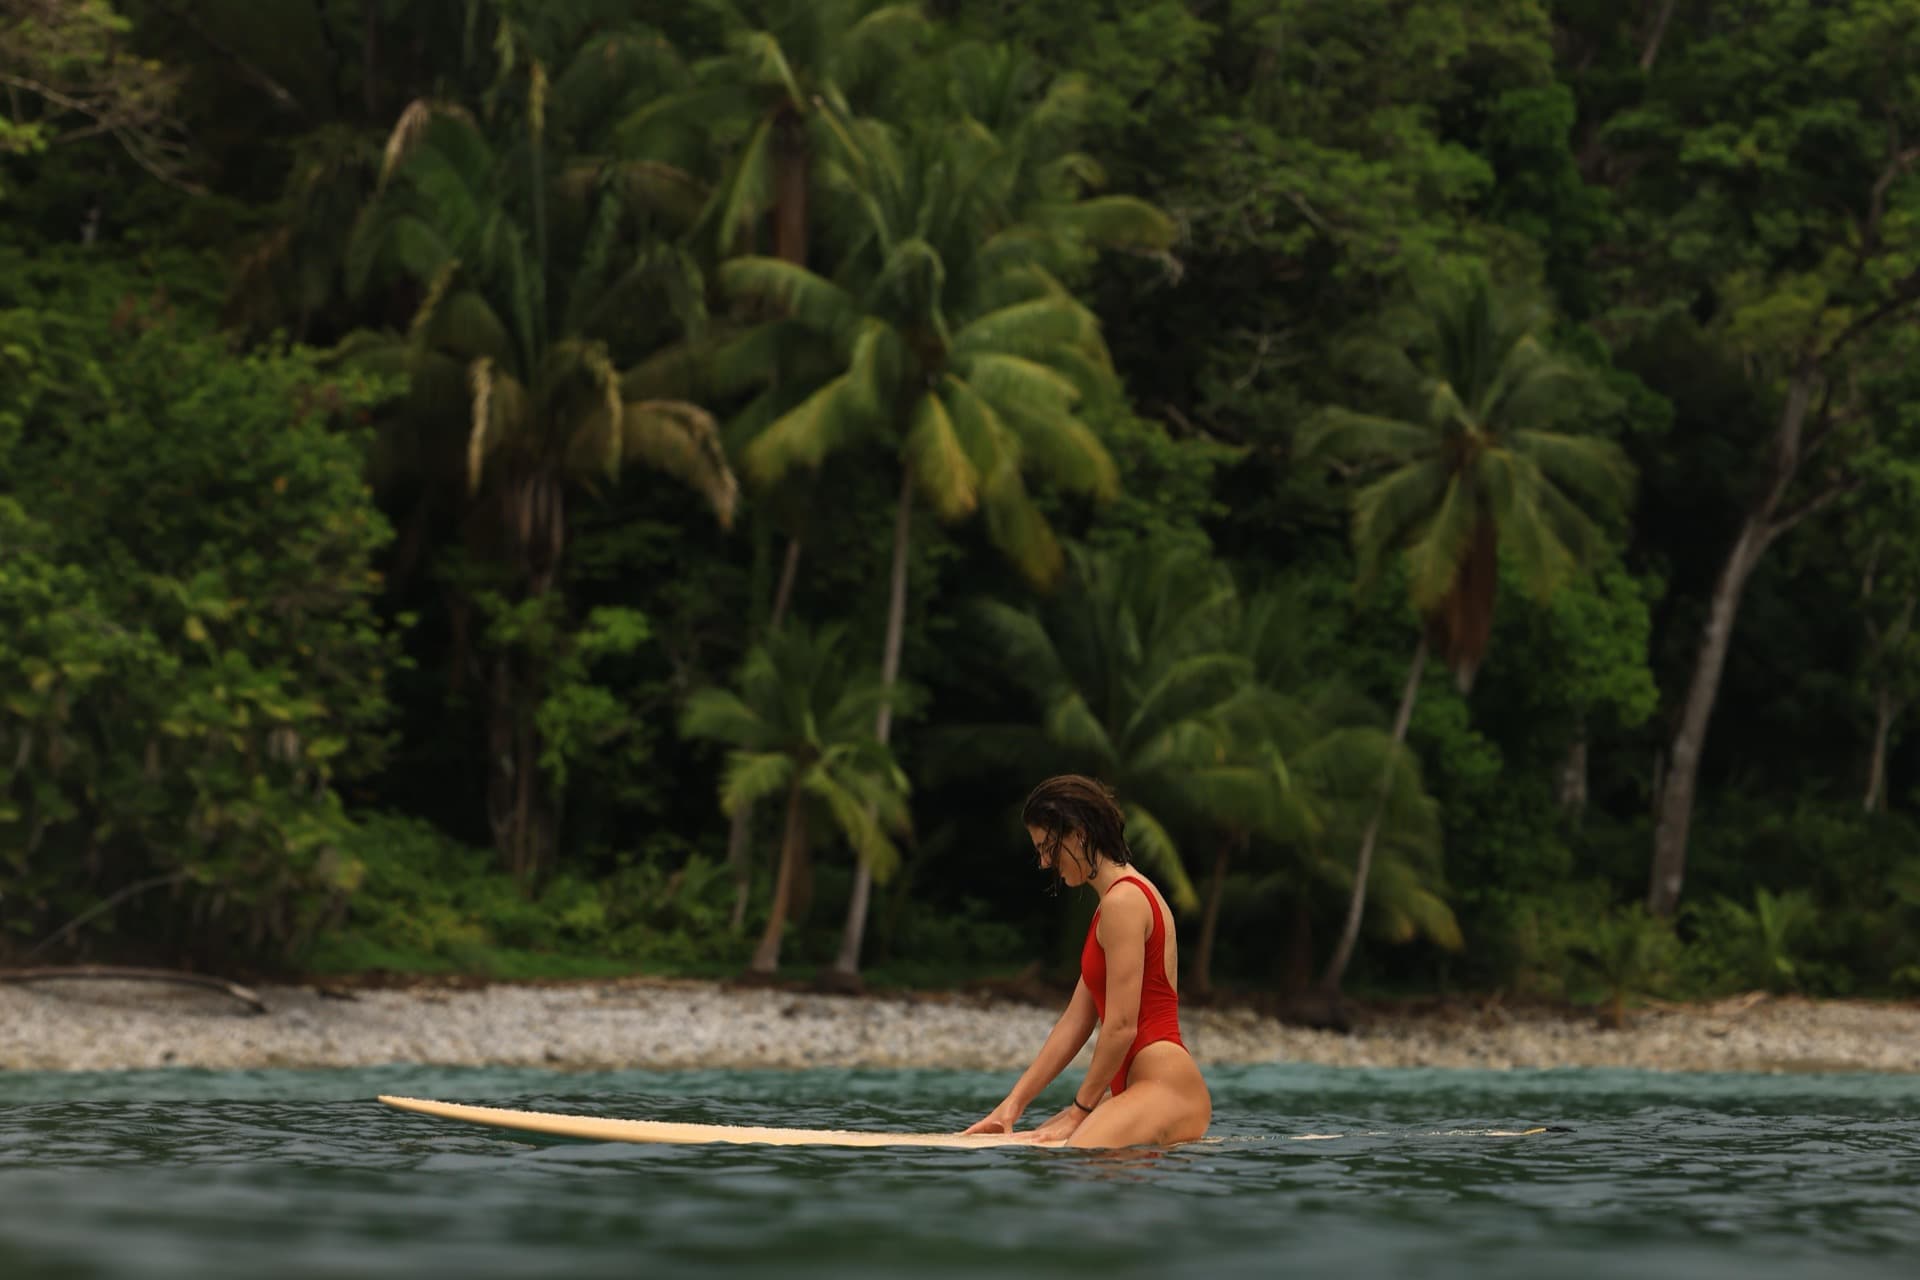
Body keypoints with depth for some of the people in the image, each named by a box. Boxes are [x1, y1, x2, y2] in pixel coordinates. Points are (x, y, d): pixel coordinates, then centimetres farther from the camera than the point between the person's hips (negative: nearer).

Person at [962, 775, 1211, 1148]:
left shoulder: (1123, 901, -11)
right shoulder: (1121, 899, 22)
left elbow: (1121, 1026, -15)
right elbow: (1075, 1022, 19)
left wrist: (1079, 1110, -7)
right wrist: (1014, 1103, 14)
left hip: (1166, 1088, -11)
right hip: (1142, 1089, 11)